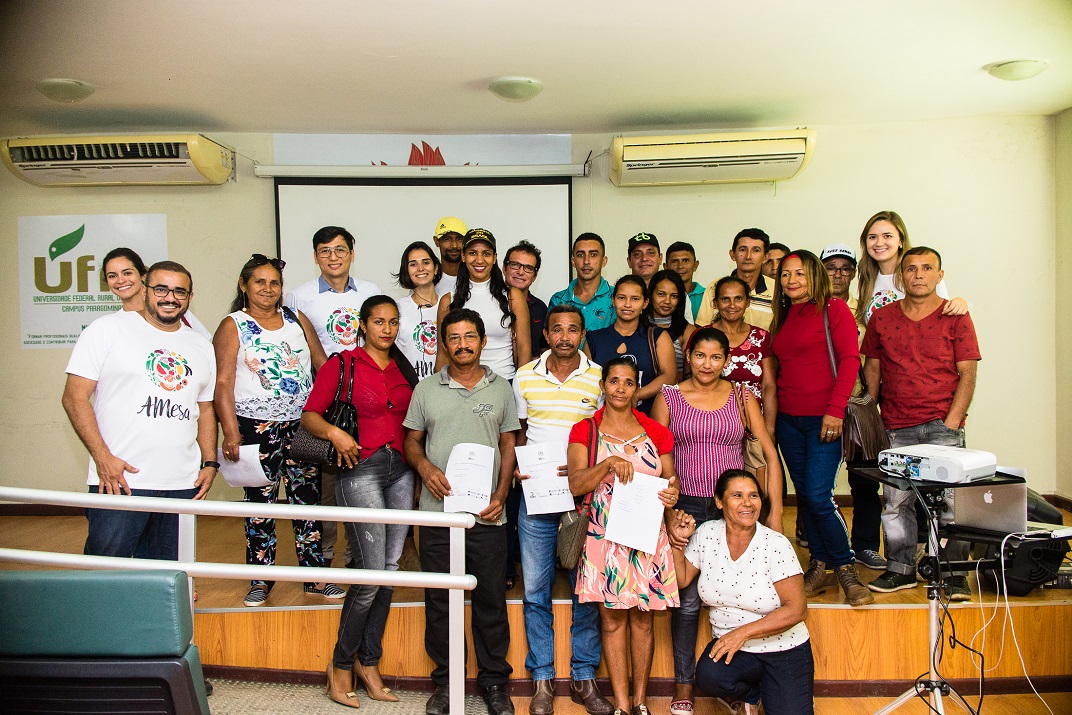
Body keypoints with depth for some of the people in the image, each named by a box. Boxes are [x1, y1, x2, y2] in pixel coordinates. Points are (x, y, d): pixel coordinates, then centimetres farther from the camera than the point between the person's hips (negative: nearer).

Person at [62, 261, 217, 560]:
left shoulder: (201, 346, 16)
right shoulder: (106, 330, 1)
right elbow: (75, 397, -4)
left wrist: (210, 463, 9)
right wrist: (102, 457, -13)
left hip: (183, 485, 5)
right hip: (119, 480, -4)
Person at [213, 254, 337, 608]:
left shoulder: (297, 320, 11)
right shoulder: (233, 327, 1)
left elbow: (323, 365, 11)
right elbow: (223, 384, -7)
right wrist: (231, 432, -18)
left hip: (302, 425, 3)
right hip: (257, 428, -3)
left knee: (309, 501, 6)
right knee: (259, 505, 4)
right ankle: (260, 581, 19)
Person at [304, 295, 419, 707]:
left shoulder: (404, 368, 15)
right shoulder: (343, 364, 0)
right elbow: (310, 414, -3)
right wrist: (333, 432, -21)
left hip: (401, 469, 5)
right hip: (361, 469, -5)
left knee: (390, 570, 7)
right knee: (372, 572, -8)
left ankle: (368, 662, 21)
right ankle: (342, 664, 12)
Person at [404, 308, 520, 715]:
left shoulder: (501, 388, 7)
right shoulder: (426, 390, 7)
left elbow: (508, 446, 8)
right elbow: (411, 441, 11)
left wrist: (500, 494, -5)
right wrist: (425, 467, -10)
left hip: (487, 515, 0)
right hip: (437, 513, 1)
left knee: (491, 600, 7)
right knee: (439, 601, 9)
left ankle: (494, 681, 23)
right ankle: (445, 680, 26)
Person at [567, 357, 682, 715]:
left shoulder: (655, 431, 7)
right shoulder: (585, 431, 2)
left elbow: (671, 480, 12)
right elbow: (576, 484, -8)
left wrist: (672, 493, -11)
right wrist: (609, 463, -23)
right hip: (604, 536, -1)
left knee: (642, 617, 7)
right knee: (612, 617, 3)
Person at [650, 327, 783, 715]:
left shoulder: (742, 397, 6)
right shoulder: (668, 397, 3)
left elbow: (770, 453, 6)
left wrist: (776, 511, 0)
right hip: (686, 507, -1)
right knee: (687, 598, 1)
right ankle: (684, 683, 16)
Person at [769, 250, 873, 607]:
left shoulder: (833, 308, -2)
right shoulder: (782, 318, 15)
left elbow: (850, 359, -10)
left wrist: (836, 410, -17)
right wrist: (770, 416, 9)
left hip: (824, 420, -6)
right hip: (788, 420, 6)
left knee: (819, 497, -11)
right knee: (804, 496, 9)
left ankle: (846, 568, 7)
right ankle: (819, 567, 21)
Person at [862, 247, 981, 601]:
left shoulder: (955, 317, 2)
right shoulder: (881, 318, 8)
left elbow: (967, 374, -1)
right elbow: (872, 367, 12)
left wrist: (952, 423, -10)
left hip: (942, 424, -2)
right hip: (896, 426, 2)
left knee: (951, 499, -4)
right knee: (896, 499, 5)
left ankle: (955, 575, 8)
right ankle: (900, 570, 18)